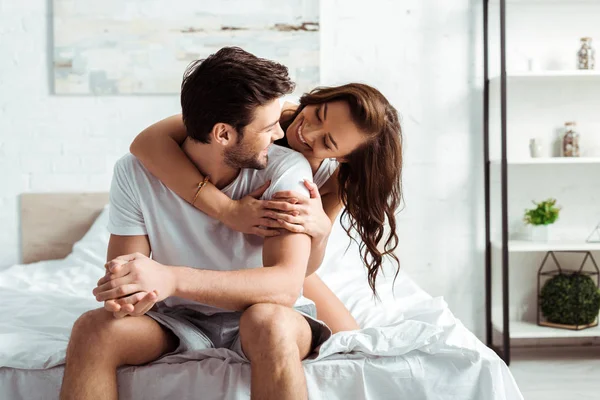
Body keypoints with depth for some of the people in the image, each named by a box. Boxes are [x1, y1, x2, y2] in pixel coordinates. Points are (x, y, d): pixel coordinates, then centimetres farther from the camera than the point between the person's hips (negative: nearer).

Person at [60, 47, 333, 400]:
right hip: (179, 318, 2)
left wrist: (171, 279, -42)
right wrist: (126, 298, -38)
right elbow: (122, 275, -12)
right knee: (92, 328, -24)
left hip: (270, 317, -1)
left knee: (268, 322, -36)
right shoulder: (136, 172, -12)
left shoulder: (285, 170, -19)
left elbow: (286, 284, -30)